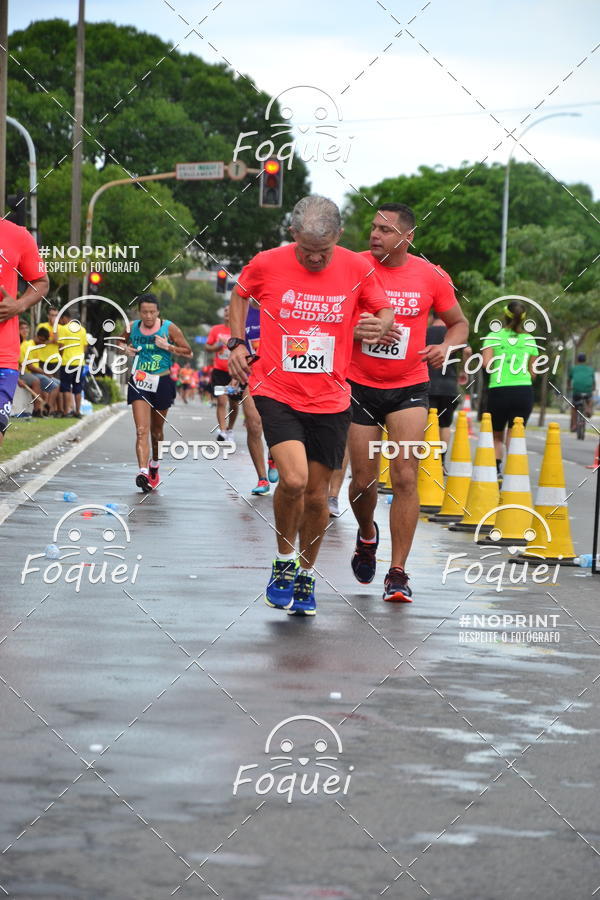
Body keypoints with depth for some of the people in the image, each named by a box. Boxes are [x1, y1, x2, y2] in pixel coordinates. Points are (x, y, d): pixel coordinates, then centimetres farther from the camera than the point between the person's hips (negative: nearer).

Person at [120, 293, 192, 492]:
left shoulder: (169, 328, -6)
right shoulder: (132, 327, 1)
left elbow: (188, 352, -2)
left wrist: (167, 346, -16)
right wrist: (126, 349, -1)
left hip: (162, 383, 0)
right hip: (138, 383, 0)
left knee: (156, 429, 16)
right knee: (142, 430, -15)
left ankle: (154, 464, 41)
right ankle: (143, 472, -27)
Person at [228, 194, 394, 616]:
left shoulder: (357, 268, -2)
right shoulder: (267, 264, -5)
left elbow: (384, 309, 12)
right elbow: (240, 295, 16)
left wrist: (380, 324, -11)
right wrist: (237, 341, 4)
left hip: (330, 400, 2)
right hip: (276, 392, -2)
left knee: (317, 494, 6)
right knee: (294, 479, -21)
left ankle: (306, 576, 28)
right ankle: (284, 562, 4)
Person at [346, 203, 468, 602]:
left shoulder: (432, 277, -3)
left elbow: (459, 322, 11)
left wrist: (446, 346, -10)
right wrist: (357, 332, -19)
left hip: (409, 388, 0)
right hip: (360, 386, 1)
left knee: (405, 476, -11)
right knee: (364, 480, 4)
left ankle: (398, 572, -6)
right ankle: (367, 535, 38)